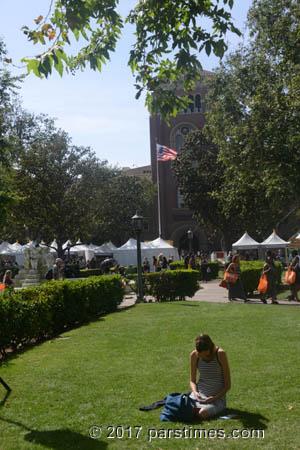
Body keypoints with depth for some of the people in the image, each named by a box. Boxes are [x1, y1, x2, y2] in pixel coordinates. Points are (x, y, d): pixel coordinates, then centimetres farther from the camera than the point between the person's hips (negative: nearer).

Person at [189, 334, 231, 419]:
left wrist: (215, 398, -20)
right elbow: (192, 380, 7)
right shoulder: (194, 355, -4)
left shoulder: (220, 354, -14)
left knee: (203, 414, -32)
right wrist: (195, 392, -13)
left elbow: (227, 385, -9)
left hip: (217, 397, -2)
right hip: (200, 393, 3)